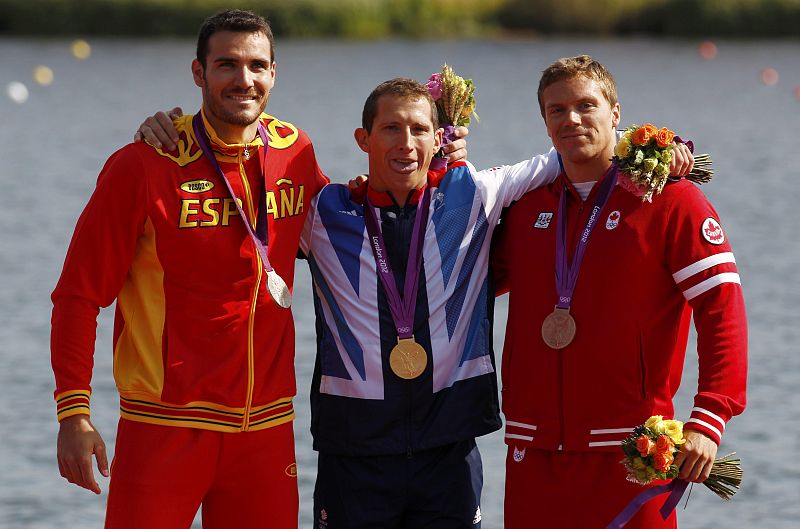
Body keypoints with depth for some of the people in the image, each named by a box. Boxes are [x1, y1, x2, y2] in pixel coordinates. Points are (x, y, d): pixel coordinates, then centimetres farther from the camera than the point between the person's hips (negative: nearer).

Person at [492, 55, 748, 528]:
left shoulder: (669, 199, -3)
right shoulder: (528, 205, 12)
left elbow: (722, 308, -9)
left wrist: (708, 421, -20)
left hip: (629, 453, -4)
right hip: (534, 450, 4)